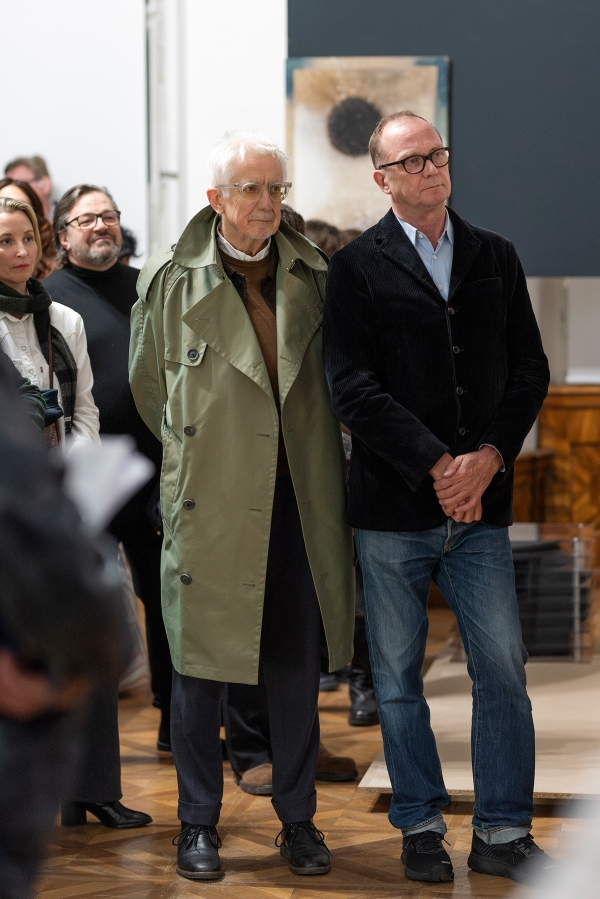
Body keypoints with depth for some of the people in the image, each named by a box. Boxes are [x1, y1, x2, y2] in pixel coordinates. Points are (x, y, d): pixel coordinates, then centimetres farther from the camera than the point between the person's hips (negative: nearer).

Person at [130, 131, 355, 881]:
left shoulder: (312, 277, 5)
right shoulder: (170, 279, -2)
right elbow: (147, 383, 11)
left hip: (296, 501, 2)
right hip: (209, 502, -2)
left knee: (296, 665, 8)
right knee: (200, 662, 4)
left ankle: (298, 819, 20)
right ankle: (198, 825, 16)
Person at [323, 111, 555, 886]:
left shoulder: (495, 257, 12)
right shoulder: (357, 266, 0)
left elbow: (530, 370, 10)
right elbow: (352, 386, -8)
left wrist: (489, 457, -6)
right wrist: (437, 463, -13)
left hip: (480, 502, 3)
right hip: (392, 504, -3)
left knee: (503, 669, 1)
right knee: (398, 677, 5)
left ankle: (502, 833, 12)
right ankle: (420, 828, 18)